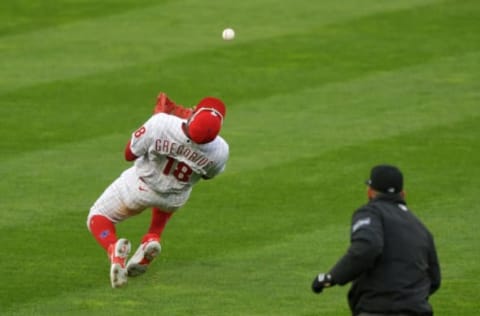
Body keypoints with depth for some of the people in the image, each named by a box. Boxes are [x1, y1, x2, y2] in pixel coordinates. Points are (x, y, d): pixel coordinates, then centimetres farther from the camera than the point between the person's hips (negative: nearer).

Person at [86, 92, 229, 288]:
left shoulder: (161, 124, -39)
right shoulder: (219, 151, -32)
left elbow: (129, 154, -19)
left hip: (140, 187, -2)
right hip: (175, 200, 2)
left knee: (99, 218, 18)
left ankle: (113, 248, -18)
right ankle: (153, 239, 9)